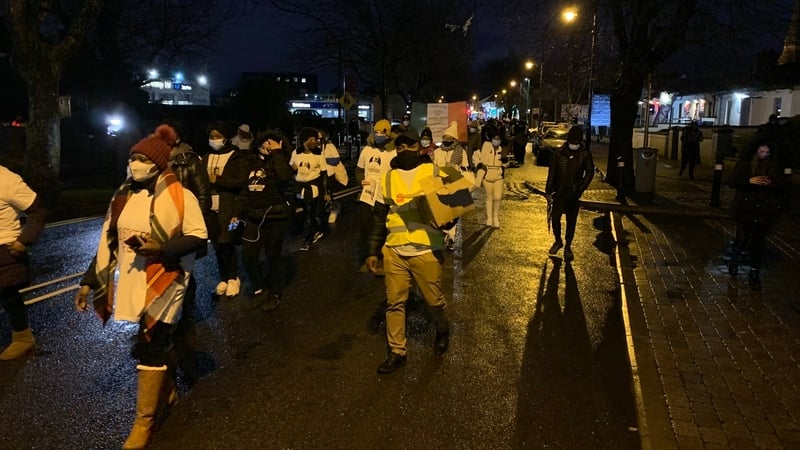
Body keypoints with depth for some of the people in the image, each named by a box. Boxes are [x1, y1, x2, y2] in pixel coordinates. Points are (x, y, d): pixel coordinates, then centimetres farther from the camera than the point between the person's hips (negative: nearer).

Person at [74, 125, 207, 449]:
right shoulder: (123, 196, 6)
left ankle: (144, 421, 11)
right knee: (155, 342, 13)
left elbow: (198, 236, -11)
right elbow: (107, 243, 10)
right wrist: (89, 282, 8)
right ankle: (166, 390, 39)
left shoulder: (179, 196, -10)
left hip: (161, 283, -5)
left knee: (149, 346, -3)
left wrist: (161, 249, -24)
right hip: (127, 283, 5)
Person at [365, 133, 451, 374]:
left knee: (434, 300, 11)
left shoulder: (433, 172, 1)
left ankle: (442, 331, 41)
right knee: (394, 302, 7)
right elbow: (379, 218, 12)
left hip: (426, 251, -2)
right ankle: (397, 351, 21)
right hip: (394, 251, 3)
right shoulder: (388, 178, 8)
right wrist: (372, 251, 8)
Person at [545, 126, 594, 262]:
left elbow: (590, 173, 0)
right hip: (559, 192, 0)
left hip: (574, 194, 0)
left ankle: (568, 246, 22)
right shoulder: (560, 152, -2)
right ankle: (558, 241, 24)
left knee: (571, 221, 8)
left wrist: (580, 189, -10)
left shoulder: (585, 154, -4)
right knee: (555, 218, -1)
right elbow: (552, 171, 0)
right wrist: (549, 190, -3)